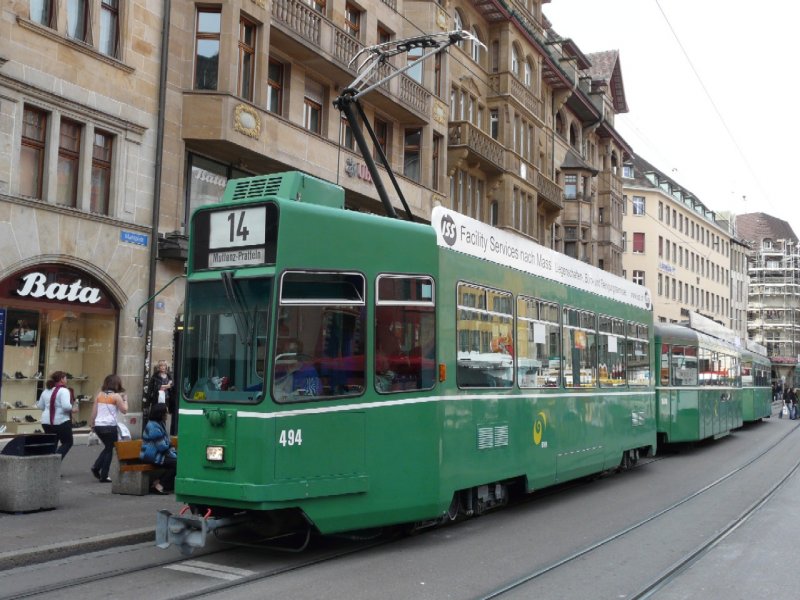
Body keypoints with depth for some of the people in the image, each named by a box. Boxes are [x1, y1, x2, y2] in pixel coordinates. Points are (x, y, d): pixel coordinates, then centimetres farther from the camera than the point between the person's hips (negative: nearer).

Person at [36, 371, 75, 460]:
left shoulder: (46, 390, 11)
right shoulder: (63, 390, -13)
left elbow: (40, 406, 17)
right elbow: (66, 406, -25)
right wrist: (72, 408, -5)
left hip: (46, 421, 7)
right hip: (61, 421, -7)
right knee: (68, 443, 7)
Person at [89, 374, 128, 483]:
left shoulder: (99, 394, 8)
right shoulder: (116, 396, -5)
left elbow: (94, 410, 9)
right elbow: (124, 410, -2)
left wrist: (92, 423, 17)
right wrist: (125, 399, 11)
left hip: (98, 425, 5)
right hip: (110, 426, -5)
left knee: (107, 447, 24)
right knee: (109, 450, 6)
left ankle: (96, 467, 9)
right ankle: (103, 476, 5)